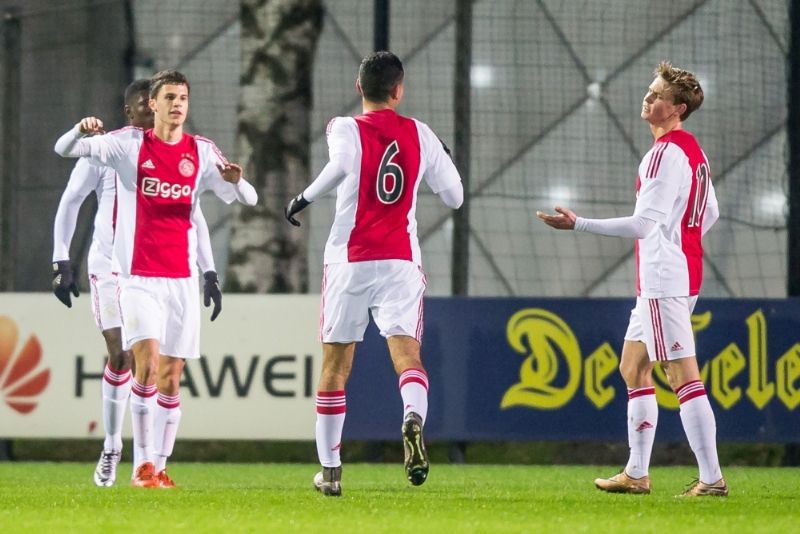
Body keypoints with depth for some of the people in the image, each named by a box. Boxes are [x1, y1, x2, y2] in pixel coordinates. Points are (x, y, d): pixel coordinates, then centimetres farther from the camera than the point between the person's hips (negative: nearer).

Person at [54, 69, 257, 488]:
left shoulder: (201, 152, 6)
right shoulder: (129, 144, 0)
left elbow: (248, 199, 6)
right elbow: (65, 150, -5)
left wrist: (235, 181, -18)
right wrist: (82, 130, -28)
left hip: (181, 277, 3)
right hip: (137, 276, -3)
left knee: (171, 376, 3)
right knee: (147, 360, -19)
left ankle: (159, 467, 10)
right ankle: (142, 463, -15)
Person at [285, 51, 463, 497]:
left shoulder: (347, 129, -2)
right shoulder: (420, 134, 8)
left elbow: (341, 165, -24)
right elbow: (454, 196, 13)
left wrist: (305, 197, -10)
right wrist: (444, 158, 31)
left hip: (350, 260, -1)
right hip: (402, 261, 1)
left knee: (335, 366, 8)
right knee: (406, 352, -10)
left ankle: (330, 469, 12)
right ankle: (414, 417, -43)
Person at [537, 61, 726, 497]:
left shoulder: (666, 153, -17)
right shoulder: (694, 151, 14)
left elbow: (644, 224, -22)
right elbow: (710, 214, 24)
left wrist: (579, 224, -20)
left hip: (663, 279, -11)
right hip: (675, 276, 11)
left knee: (684, 376, -11)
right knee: (633, 367, 16)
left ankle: (712, 478, -12)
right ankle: (636, 473, 20)